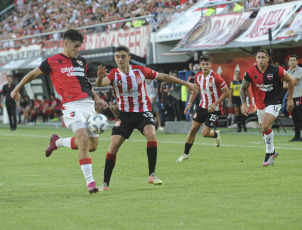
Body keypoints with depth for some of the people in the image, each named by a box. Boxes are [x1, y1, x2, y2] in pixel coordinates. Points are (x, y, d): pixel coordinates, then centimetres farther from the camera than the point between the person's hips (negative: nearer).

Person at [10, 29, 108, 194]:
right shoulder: (52, 62, 2)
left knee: (93, 145, 2)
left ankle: (58, 142, 26)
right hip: (72, 105, -6)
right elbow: (33, 74, 16)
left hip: (89, 105, 6)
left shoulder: (82, 62, 18)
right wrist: (17, 89, 23)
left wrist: (97, 99, 19)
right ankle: (89, 181, -20)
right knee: (83, 139, -24)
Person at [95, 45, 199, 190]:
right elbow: (101, 83, -30)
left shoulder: (140, 71, -4)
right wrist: (100, 77, -55)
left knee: (151, 134, -28)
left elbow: (163, 77, 7)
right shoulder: (114, 74, -9)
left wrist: (186, 83, 9)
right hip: (125, 114, 0)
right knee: (114, 144, -12)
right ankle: (105, 183, 1)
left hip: (143, 112, 0)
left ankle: (152, 175, -17)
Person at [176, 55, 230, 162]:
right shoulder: (198, 77, -2)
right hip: (202, 106, 5)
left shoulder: (215, 77, -20)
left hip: (214, 108, -5)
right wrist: (190, 103, 8)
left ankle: (216, 135, 27)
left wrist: (215, 103, -20)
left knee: (205, 133, -9)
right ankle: (185, 154, 16)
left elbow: (226, 92, -15)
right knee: (193, 130, 3)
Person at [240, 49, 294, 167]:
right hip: (260, 104, 4)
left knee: (265, 126, -22)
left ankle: (270, 152, -3)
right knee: (264, 130, 11)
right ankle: (272, 152, 35)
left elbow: (290, 80, -1)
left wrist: (290, 99, 2)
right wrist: (244, 104, -8)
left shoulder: (276, 70, -17)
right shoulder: (251, 72, -10)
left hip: (274, 102, -4)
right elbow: (243, 88, 4)